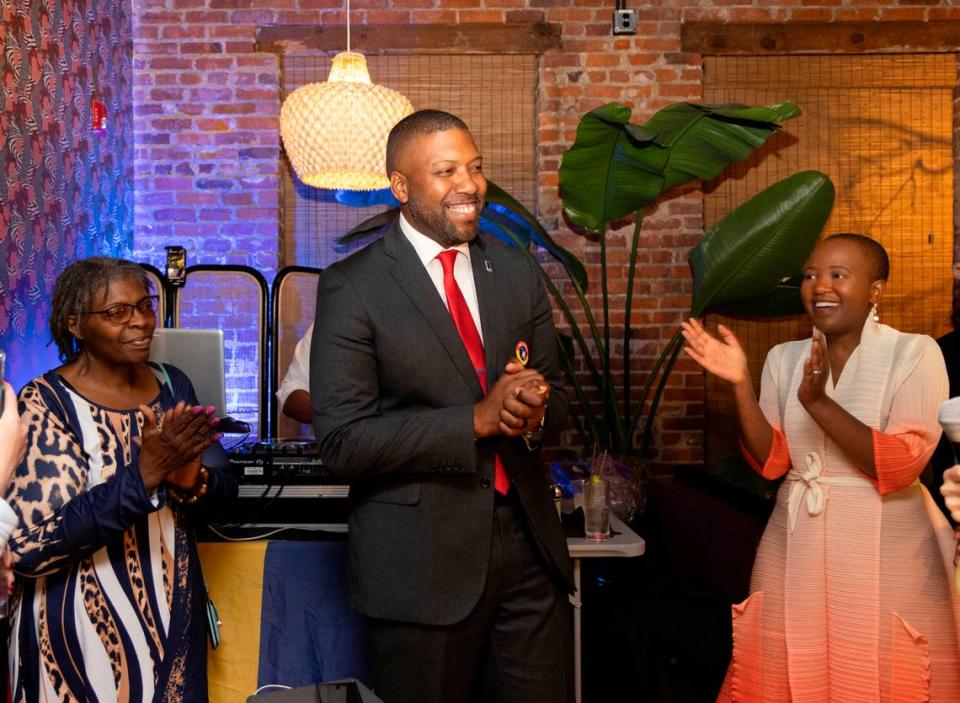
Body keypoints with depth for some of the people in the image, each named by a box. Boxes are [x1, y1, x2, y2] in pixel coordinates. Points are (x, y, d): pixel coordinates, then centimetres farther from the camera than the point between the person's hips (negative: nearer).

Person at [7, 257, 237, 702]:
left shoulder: (172, 385, 1)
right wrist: (143, 476, -28)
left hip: (171, 613, 5)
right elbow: (26, 546, -21)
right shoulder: (45, 403, -14)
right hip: (83, 626, -5)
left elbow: (223, 492, 6)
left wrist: (193, 481, -18)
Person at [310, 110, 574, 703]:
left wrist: (534, 413, -11)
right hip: (422, 560, -4)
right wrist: (479, 419, -19)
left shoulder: (517, 272, 8)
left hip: (528, 544, 4)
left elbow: (556, 397, 13)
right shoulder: (352, 287, -8)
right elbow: (342, 441, -14)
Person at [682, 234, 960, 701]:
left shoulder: (914, 353, -7)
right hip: (794, 551, 4)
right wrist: (740, 383, -12)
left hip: (884, 556, -4)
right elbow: (771, 462, 1)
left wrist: (819, 401, -26)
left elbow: (900, 467, -17)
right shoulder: (784, 358, 6)